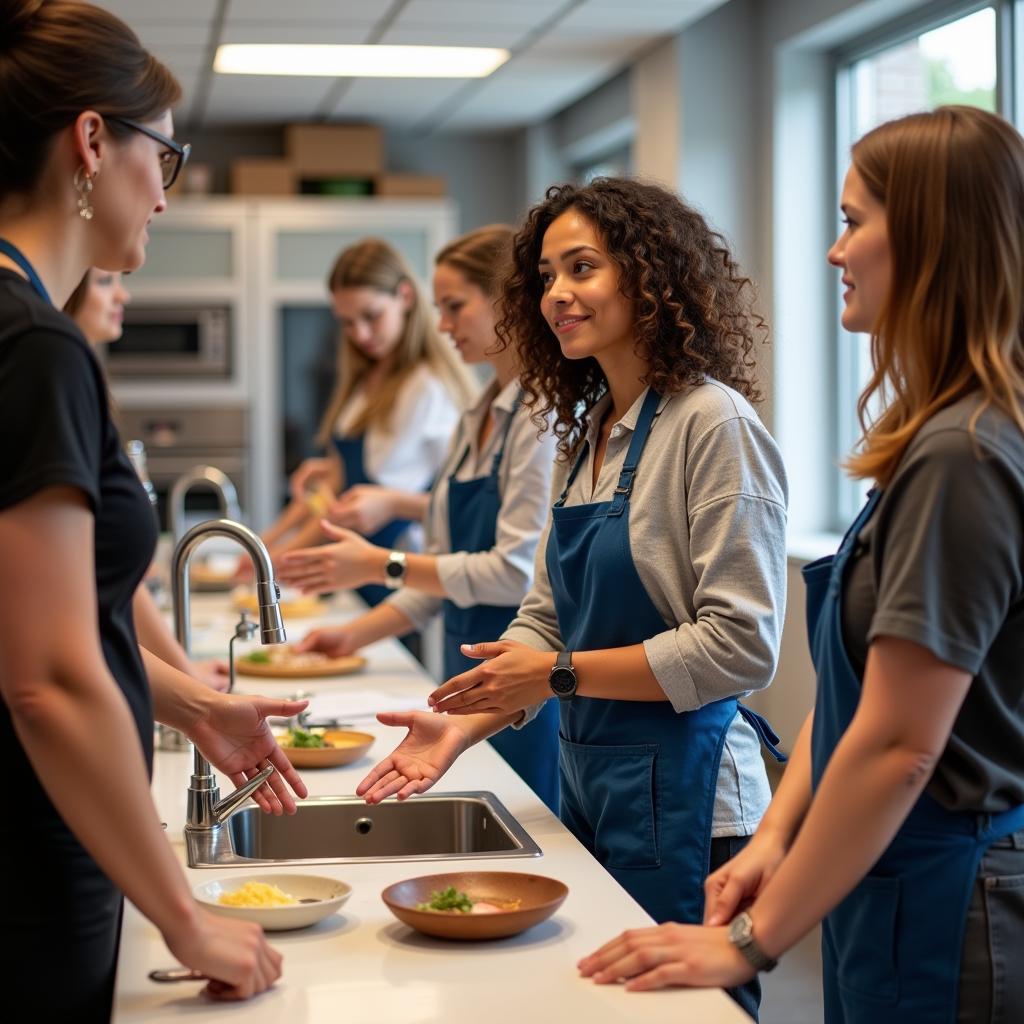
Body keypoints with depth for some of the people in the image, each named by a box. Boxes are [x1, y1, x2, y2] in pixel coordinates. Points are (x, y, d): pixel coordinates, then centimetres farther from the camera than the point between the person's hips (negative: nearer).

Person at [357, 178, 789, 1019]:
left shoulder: (714, 426, -14)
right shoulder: (586, 432, 12)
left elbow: (741, 647, -18)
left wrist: (562, 675, -16)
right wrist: (467, 721, -3)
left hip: (682, 799, -8)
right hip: (589, 784, 8)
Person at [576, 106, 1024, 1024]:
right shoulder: (938, 442, 8)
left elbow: (899, 748, -23)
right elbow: (851, 686, 11)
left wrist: (754, 941, -16)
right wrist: (775, 836, 1)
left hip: (942, 920, -9)